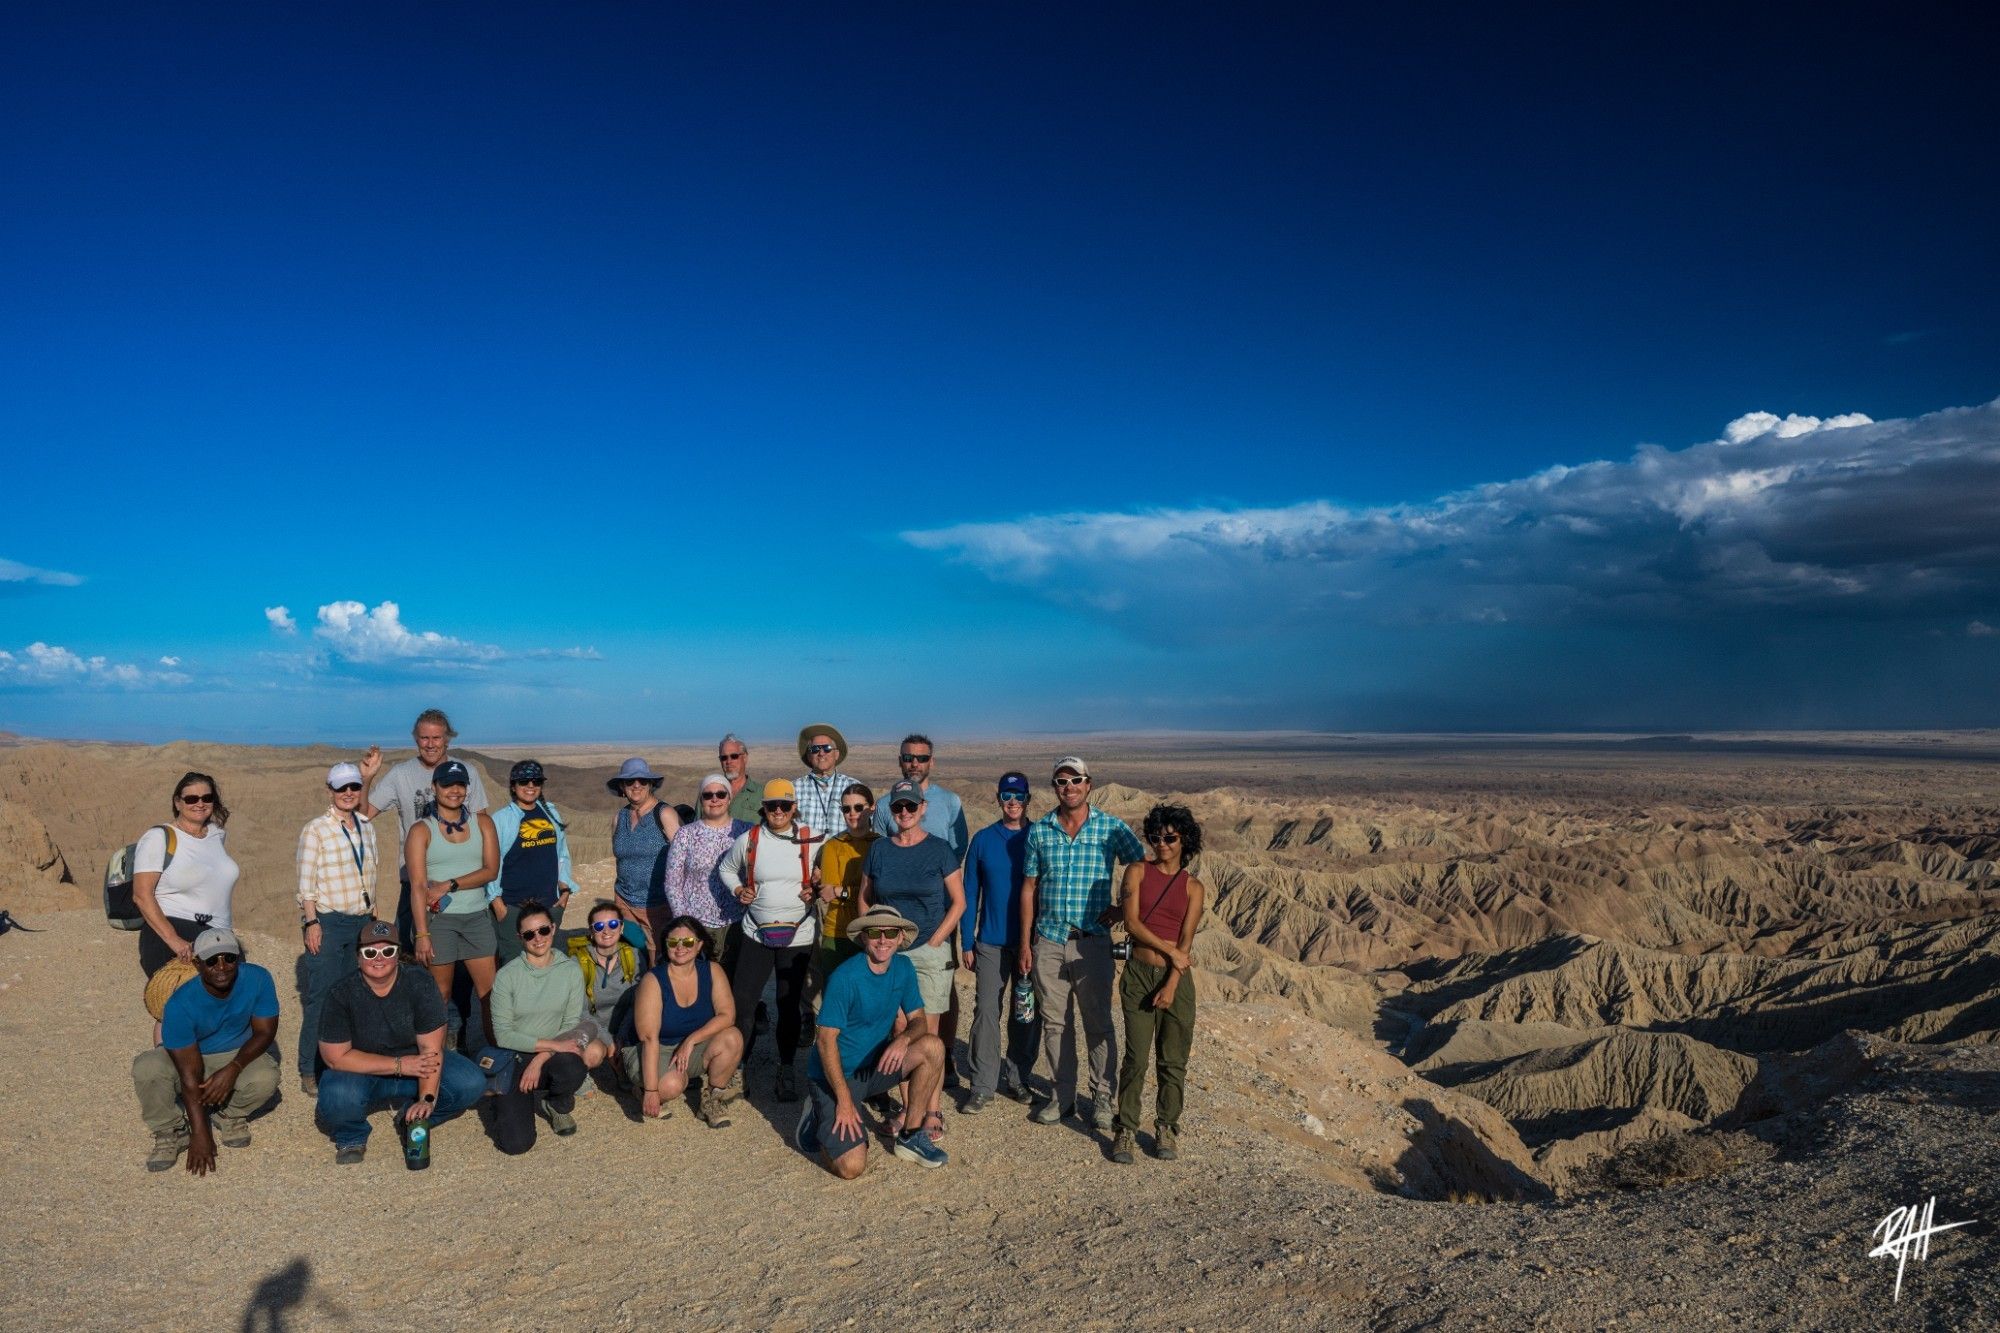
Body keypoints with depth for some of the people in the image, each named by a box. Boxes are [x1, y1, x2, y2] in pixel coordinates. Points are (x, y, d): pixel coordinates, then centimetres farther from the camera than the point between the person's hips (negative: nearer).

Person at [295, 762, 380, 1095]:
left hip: (362, 921, 5)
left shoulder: (367, 826, 10)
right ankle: (310, 1072, 5)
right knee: (321, 997, -4)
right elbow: (306, 882, -8)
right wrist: (311, 922, -13)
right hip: (328, 921, -5)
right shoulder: (315, 830, -6)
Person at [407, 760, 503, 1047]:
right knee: (440, 994, 4)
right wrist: (422, 935, -16)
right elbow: (418, 886, -9)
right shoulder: (421, 830, -2)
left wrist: (450, 885, -14)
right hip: (438, 918, -2)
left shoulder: (482, 823, 7)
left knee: (490, 990, 1)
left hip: (478, 917, 3)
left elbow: (491, 870, -2)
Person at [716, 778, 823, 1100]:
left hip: (798, 936, 0)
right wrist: (738, 890, -3)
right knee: (741, 1000, 1)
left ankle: (786, 1069, 23)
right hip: (755, 934, 1)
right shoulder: (748, 840, -3)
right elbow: (725, 867, 14)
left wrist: (814, 892, -9)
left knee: (790, 1005, 7)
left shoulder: (810, 842, -5)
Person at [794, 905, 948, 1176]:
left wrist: (903, 1038, -23)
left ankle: (911, 1137, -3)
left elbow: (918, 1020, 1)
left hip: (874, 1065, 6)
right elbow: (826, 1040, -20)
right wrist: (844, 1100, -21)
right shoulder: (845, 978, -22)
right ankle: (818, 1119, 12)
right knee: (851, 1167, -19)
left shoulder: (903, 968, -2)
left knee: (933, 1047, -19)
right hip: (834, 1075, -6)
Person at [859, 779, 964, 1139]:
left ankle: (932, 1110, 7)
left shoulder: (939, 849, -3)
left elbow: (958, 902, -1)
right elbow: (865, 899, 13)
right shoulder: (879, 849, 6)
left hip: (930, 951, -3)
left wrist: (934, 941, -7)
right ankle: (908, 1105, 20)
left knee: (928, 1034, -1)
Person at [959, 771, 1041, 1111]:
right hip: (991, 943, 0)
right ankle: (983, 1086, 6)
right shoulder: (983, 840, 1)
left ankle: (1017, 1077, 23)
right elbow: (969, 894, 4)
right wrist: (966, 944, 0)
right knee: (986, 1012, -2)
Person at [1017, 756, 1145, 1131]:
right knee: (1054, 1022, 10)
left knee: (1098, 1023, 3)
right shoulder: (1039, 831, 4)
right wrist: (1025, 943, 5)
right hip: (1048, 941, 2)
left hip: (1092, 941, -2)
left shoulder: (1112, 829, -3)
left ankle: (1102, 1098, 16)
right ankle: (1061, 1095, 23)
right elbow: (1029, 888, 8)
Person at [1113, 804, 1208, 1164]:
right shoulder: (1137, 872, 1)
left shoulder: (1193, 888, 4)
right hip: (1139, 975, -1)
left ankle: (1166, 1129, 22)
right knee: (1136, 1057, -1)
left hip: (1176, 979, 1)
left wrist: (1171, 986, -12)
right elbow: (1132, 923, -8)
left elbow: (1186, 941, -3)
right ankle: (1126, 1129, 13)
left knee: (1173, 1060, 7)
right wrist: (1170, 950, -10)